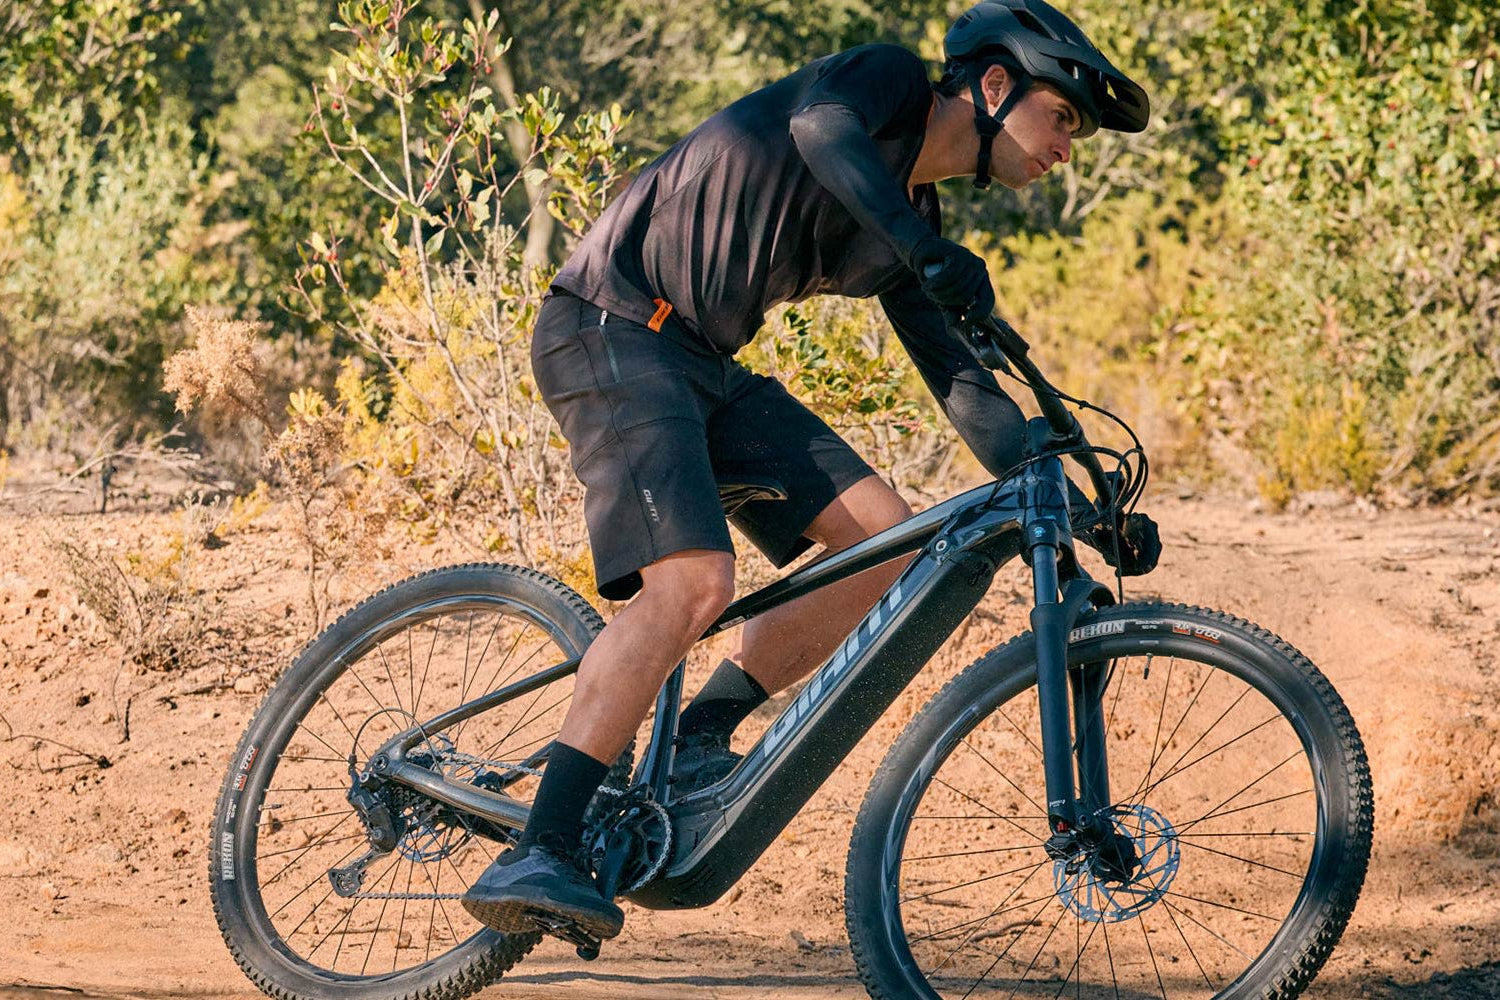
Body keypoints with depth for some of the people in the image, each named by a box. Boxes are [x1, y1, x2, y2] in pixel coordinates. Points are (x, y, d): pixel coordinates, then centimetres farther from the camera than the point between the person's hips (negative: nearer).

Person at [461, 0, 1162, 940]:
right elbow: (822, 128, -31)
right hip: (612, 331, -9)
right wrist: (934, 254, -44)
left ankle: (699, 740, 8)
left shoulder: (911, 226, 15)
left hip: (705, 366, 9)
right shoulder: (884, 79, -7)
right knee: (694, 580, -27)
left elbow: (965, 388, 17)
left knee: (895, 544, -1)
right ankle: (536, 855, -30)